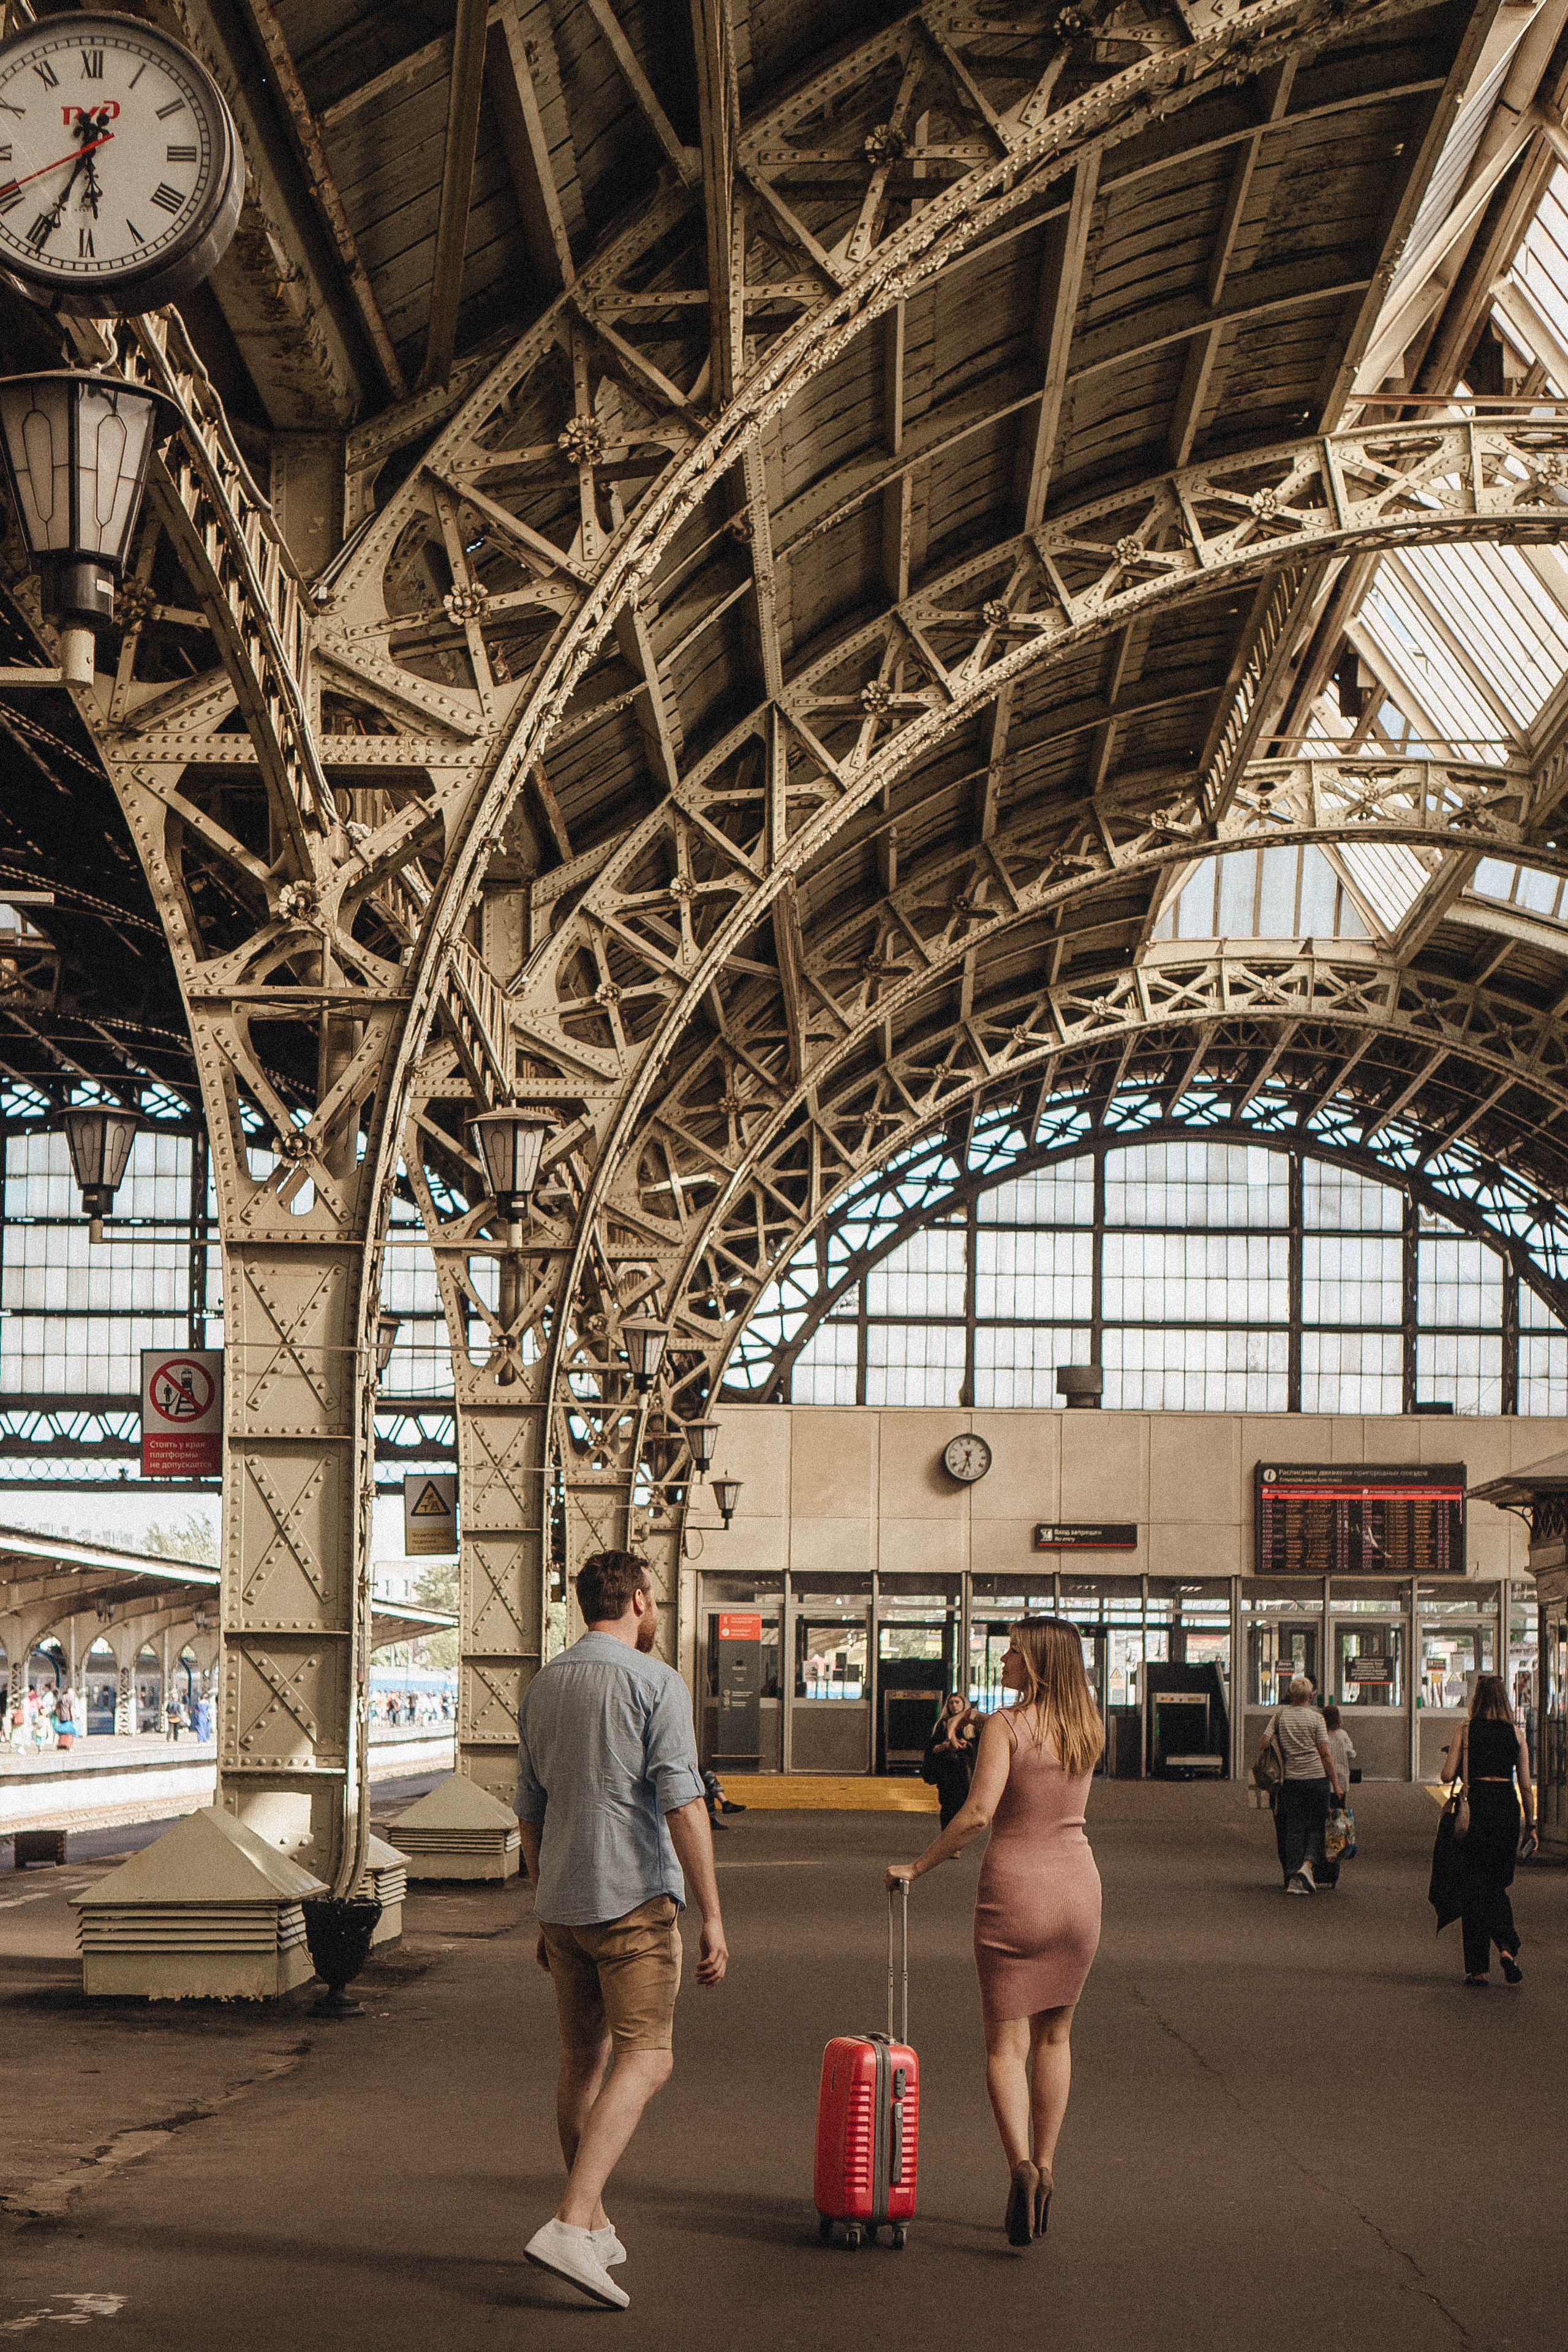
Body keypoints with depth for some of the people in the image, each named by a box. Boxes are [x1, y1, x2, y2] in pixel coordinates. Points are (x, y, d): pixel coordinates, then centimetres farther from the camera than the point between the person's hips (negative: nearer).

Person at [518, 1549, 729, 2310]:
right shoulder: (655, 1682, -9)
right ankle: (570, 2226, -20)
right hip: (634, 1899, -7)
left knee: (583, 2060, 16)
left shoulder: (543, 1685, 12)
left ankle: (594, 2225, 24)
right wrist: (712, 1916, -16)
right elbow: (683, 1804, -17)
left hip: (563, 1902, 7)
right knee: (644, 2061, -6)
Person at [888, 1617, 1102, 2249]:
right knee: (1053, 2037, 17)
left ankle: (1020, 2165, -18)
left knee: (1006, 2043, 1)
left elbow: (978, 1811, -20)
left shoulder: (1005, 1724, -12)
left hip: (1014, 1888, -5)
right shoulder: (1089, 1730, 5)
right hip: (1077, 1887, 5)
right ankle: (1044, 2170, 18)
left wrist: (918, 1866, -11)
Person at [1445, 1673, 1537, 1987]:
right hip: (1507, 1806, 2)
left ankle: (1478, 1968, 3)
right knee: (1498, 1886, 16)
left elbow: (1449, 1775, -8)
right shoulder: (1516, 1733, 4)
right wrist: (1531, 1825, 8)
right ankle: (1507, 1947, -8)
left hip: (1475, 1805, -2)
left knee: (1473, 1887, 5)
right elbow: (1525, 1784, 3)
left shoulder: (1467, 1731, -2)